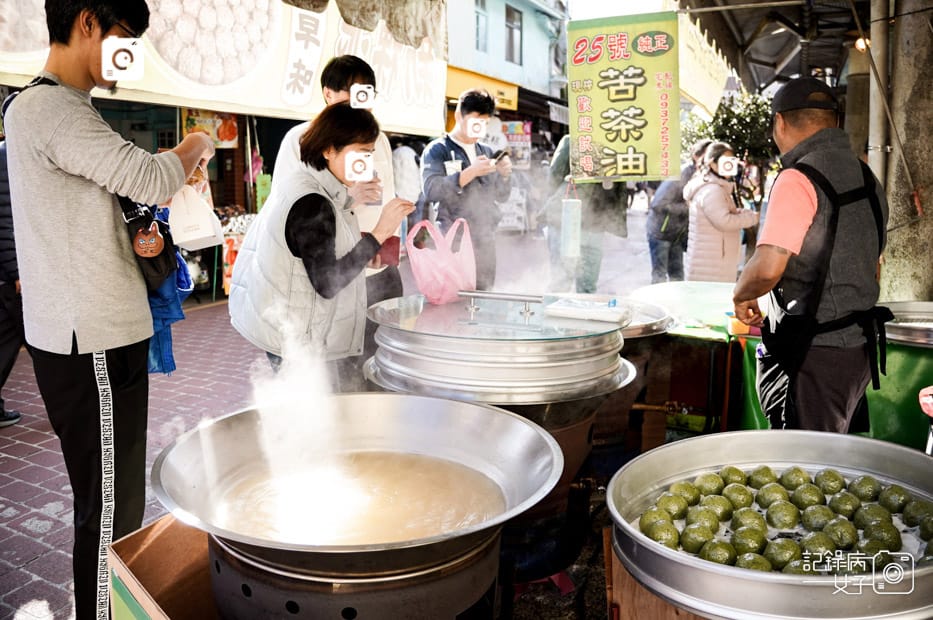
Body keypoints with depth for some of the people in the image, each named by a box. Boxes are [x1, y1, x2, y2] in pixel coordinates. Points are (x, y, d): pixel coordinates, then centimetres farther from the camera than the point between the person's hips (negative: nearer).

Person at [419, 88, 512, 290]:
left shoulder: (487, 152, 15)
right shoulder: (437, 150, 0)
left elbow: (502, 196, 17)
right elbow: (430, 190, -15)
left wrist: (504, 175, -4)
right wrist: (470, 172, -22)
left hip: (485, 240, 5)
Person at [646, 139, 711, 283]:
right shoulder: (680, 175, -23)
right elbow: (657, 204, -28)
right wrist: (686, 208, -27)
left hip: (678, 234, 7)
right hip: (660, 232, -7)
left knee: (677, 276, 12)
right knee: (659, 276, -1)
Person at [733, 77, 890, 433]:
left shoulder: (798, 180, -17)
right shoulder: (865, 176, 12)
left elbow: (768, 268, -26)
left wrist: (742, 296, -7)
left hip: (813, 355, -9)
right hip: (859, 348, 9)